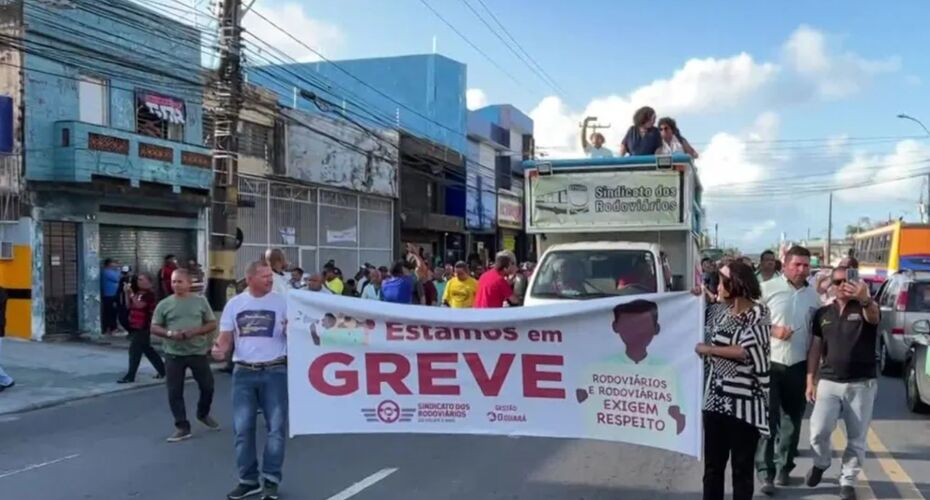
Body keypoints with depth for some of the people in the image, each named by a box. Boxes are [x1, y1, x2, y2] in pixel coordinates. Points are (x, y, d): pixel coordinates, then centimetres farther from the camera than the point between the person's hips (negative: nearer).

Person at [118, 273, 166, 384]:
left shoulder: (149, 294, -13)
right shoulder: (138, 293, 15)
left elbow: (139, 305, -24)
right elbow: (129, 305, 14)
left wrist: (131, 293, -21)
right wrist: (126, 293, 3)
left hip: (143, 328, -10)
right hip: (135, 327, 10)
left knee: (135, 351, -8)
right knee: (148, 350, 14)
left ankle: (130, 376, -3)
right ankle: (163, 370, 22)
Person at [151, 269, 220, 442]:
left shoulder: (200, 301, 1)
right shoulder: (164, 304, 1)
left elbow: (212, 324, 2)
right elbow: (154, 328, 3)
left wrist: (195, 331, -16)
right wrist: (169, 333, -17)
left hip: (198, 352, 0)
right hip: (174, 354, 0)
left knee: (207, 386, 8)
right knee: (174, 392, 1)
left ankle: (203, 414, 35)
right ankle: (182, 427, 12)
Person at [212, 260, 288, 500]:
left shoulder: (281, 302, -1)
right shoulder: (234, 304, 5)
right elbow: (226, 338, 7)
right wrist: (220, 350, -15)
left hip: (275, 371, -2)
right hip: (243, 372, 2)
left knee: (276, 427, 1)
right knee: (243, 428, 7)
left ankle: (271, 480, 14)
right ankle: (248, 480, 20)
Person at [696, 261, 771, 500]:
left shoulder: (759, 313, -9)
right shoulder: (718, 310, 7)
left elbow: (746, 351, -18)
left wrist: (707, 349, -11)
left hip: (744, 402, -5)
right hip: (715, 398, 5)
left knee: (742, 468, 8)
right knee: (712, 464, 13)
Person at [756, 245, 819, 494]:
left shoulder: (813, 295, 8)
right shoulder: (768, 288, -5)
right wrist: (772, 330, -18)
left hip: (799, 366, 4)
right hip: (770, 363, -4)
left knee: (792, 419, 11)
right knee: (768, 418, -4)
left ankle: (783, 467, 25)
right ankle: (765, 471, 2)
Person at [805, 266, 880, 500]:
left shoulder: (864, 309, -5)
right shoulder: (822, 313, 6)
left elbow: (874, 315, -31)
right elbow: (815, 348, 9)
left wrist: (865, 299, -55)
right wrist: (810, 380, 3)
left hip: (862, 384, -2)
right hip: (829, 382, 2)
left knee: (857, 438, 7)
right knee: (819, 430, -9)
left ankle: (847, 481, 24)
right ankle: (821, 463, 20)